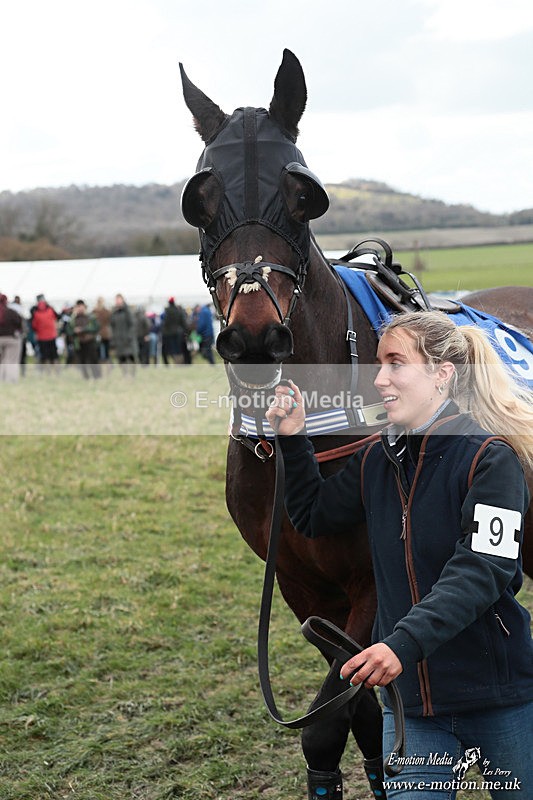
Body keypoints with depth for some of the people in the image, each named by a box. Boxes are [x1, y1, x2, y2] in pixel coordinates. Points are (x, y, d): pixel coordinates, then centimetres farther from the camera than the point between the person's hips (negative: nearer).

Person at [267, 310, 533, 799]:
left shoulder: (491, 458, -15)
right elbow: (314, 517, 18)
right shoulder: (377, 460, 5)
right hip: (409, 696, 4)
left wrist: (404, 643, -37)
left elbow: (480, 573, -25)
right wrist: (293, 440, 5)